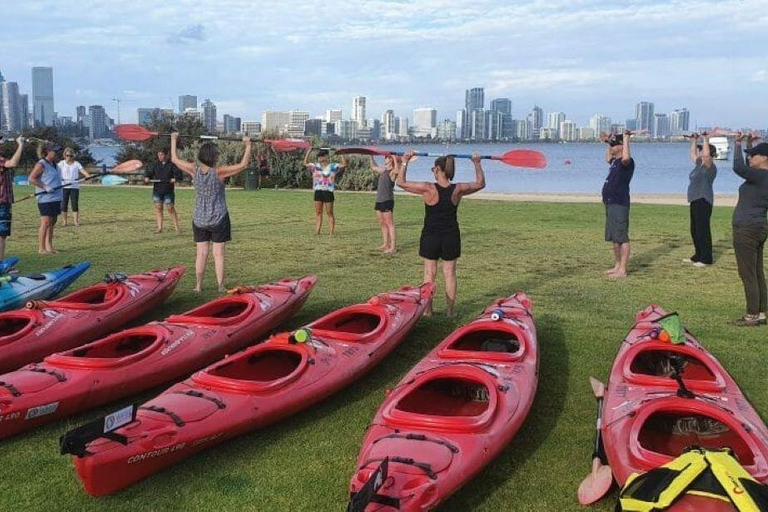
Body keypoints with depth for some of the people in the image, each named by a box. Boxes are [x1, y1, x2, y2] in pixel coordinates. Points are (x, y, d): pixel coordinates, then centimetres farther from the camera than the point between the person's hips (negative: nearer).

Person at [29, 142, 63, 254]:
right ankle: (41, 248, -2)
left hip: (55, 198, 9)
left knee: (52, 223, 11)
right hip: (45, 199, -9)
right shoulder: (41, 164, -11)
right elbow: (31, 178, -16)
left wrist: (60, 193, 21)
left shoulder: (53, 164, 16)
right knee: (45, 223, -7)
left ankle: (49, 246, 17)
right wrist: (45, 187, -21)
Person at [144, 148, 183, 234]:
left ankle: (177, 227, 4)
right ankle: (159, 228, 7)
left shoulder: (172, 165, 0)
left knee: (170, 208, -3)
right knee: (158, 208, 2)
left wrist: (175, 179, -25)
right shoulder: (155, 164, 10)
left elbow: (180, 175, -4)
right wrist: (147, 177, -14)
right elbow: (149, 173, 9)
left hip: (169, 191, -3)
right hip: (157, 190, 3)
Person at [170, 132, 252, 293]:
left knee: (201, 253, 9)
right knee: (218, 254, 2)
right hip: (219, 219, -3)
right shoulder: (219, 172, -17)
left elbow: (175, 159, 6)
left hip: (199, 219, 4)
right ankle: (220, 287, 6)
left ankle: (198, 286, 14)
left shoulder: (194, 170, -7)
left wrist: (173, 139, 18)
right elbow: (243, 165, -16)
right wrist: (248, 146, -7)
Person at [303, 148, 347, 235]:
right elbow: (305, 163, 9)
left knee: (329, 213, 1)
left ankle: (332, 231, 3)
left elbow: (344, 164, -4)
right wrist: (308, 152, 9)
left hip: (328, 192, -3)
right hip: (318, 192, 3)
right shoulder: (315, 166, 12)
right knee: (318, 212, 4)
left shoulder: (333, 167, 3)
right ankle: (317, 231, 5)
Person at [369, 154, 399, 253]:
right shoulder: (383, 170, 16)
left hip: (387, 200, -9)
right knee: (382, 223, 13)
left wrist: (395, 158, -29)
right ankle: (386, 244, 22)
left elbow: (397, 170, -35)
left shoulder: (393, 172, -9)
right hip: (379, 200, 9)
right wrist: (371, 156, 32)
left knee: (389, 223, -8)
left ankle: (393, 246, -7)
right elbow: (373, 167, 35)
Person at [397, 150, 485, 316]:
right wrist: (477, 163, 19)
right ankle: (451, 310, 17)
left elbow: (401, 182, -7)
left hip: (431, 237, -2)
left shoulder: (428, 189, -15)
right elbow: (480, 183, 11)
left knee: (429, 274, 8)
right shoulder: (458, 189, -7)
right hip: (451, 237, 2)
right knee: (450, 273, 11)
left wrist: (405, 161, 0)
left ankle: (428, 310, 13)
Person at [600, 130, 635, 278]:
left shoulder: (626, 162, -12)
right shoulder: (615, 161, 16)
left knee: (622, 238, -8)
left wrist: (626, 139, -27)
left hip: (619, 204, -10)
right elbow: (608, 158, 41)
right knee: (614, 238, 15)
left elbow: (626, 157, -38)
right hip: (610, 203, 10)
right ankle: (617, 266, 24)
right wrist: (608, 141, 34)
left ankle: (622, 270, -7)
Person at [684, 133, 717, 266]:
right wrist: (694, 140, 26)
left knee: (703, 230, -6)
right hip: (695, 200, 10)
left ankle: (706, 259, -1)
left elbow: (706, 154, -31)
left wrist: (705, 139, -26)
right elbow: (693, 154, 29)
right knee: (695, 230, 14)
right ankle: (698, 256, 22)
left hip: (703, 201, -10)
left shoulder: (710, 166, -12)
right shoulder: (700, 164, 13)